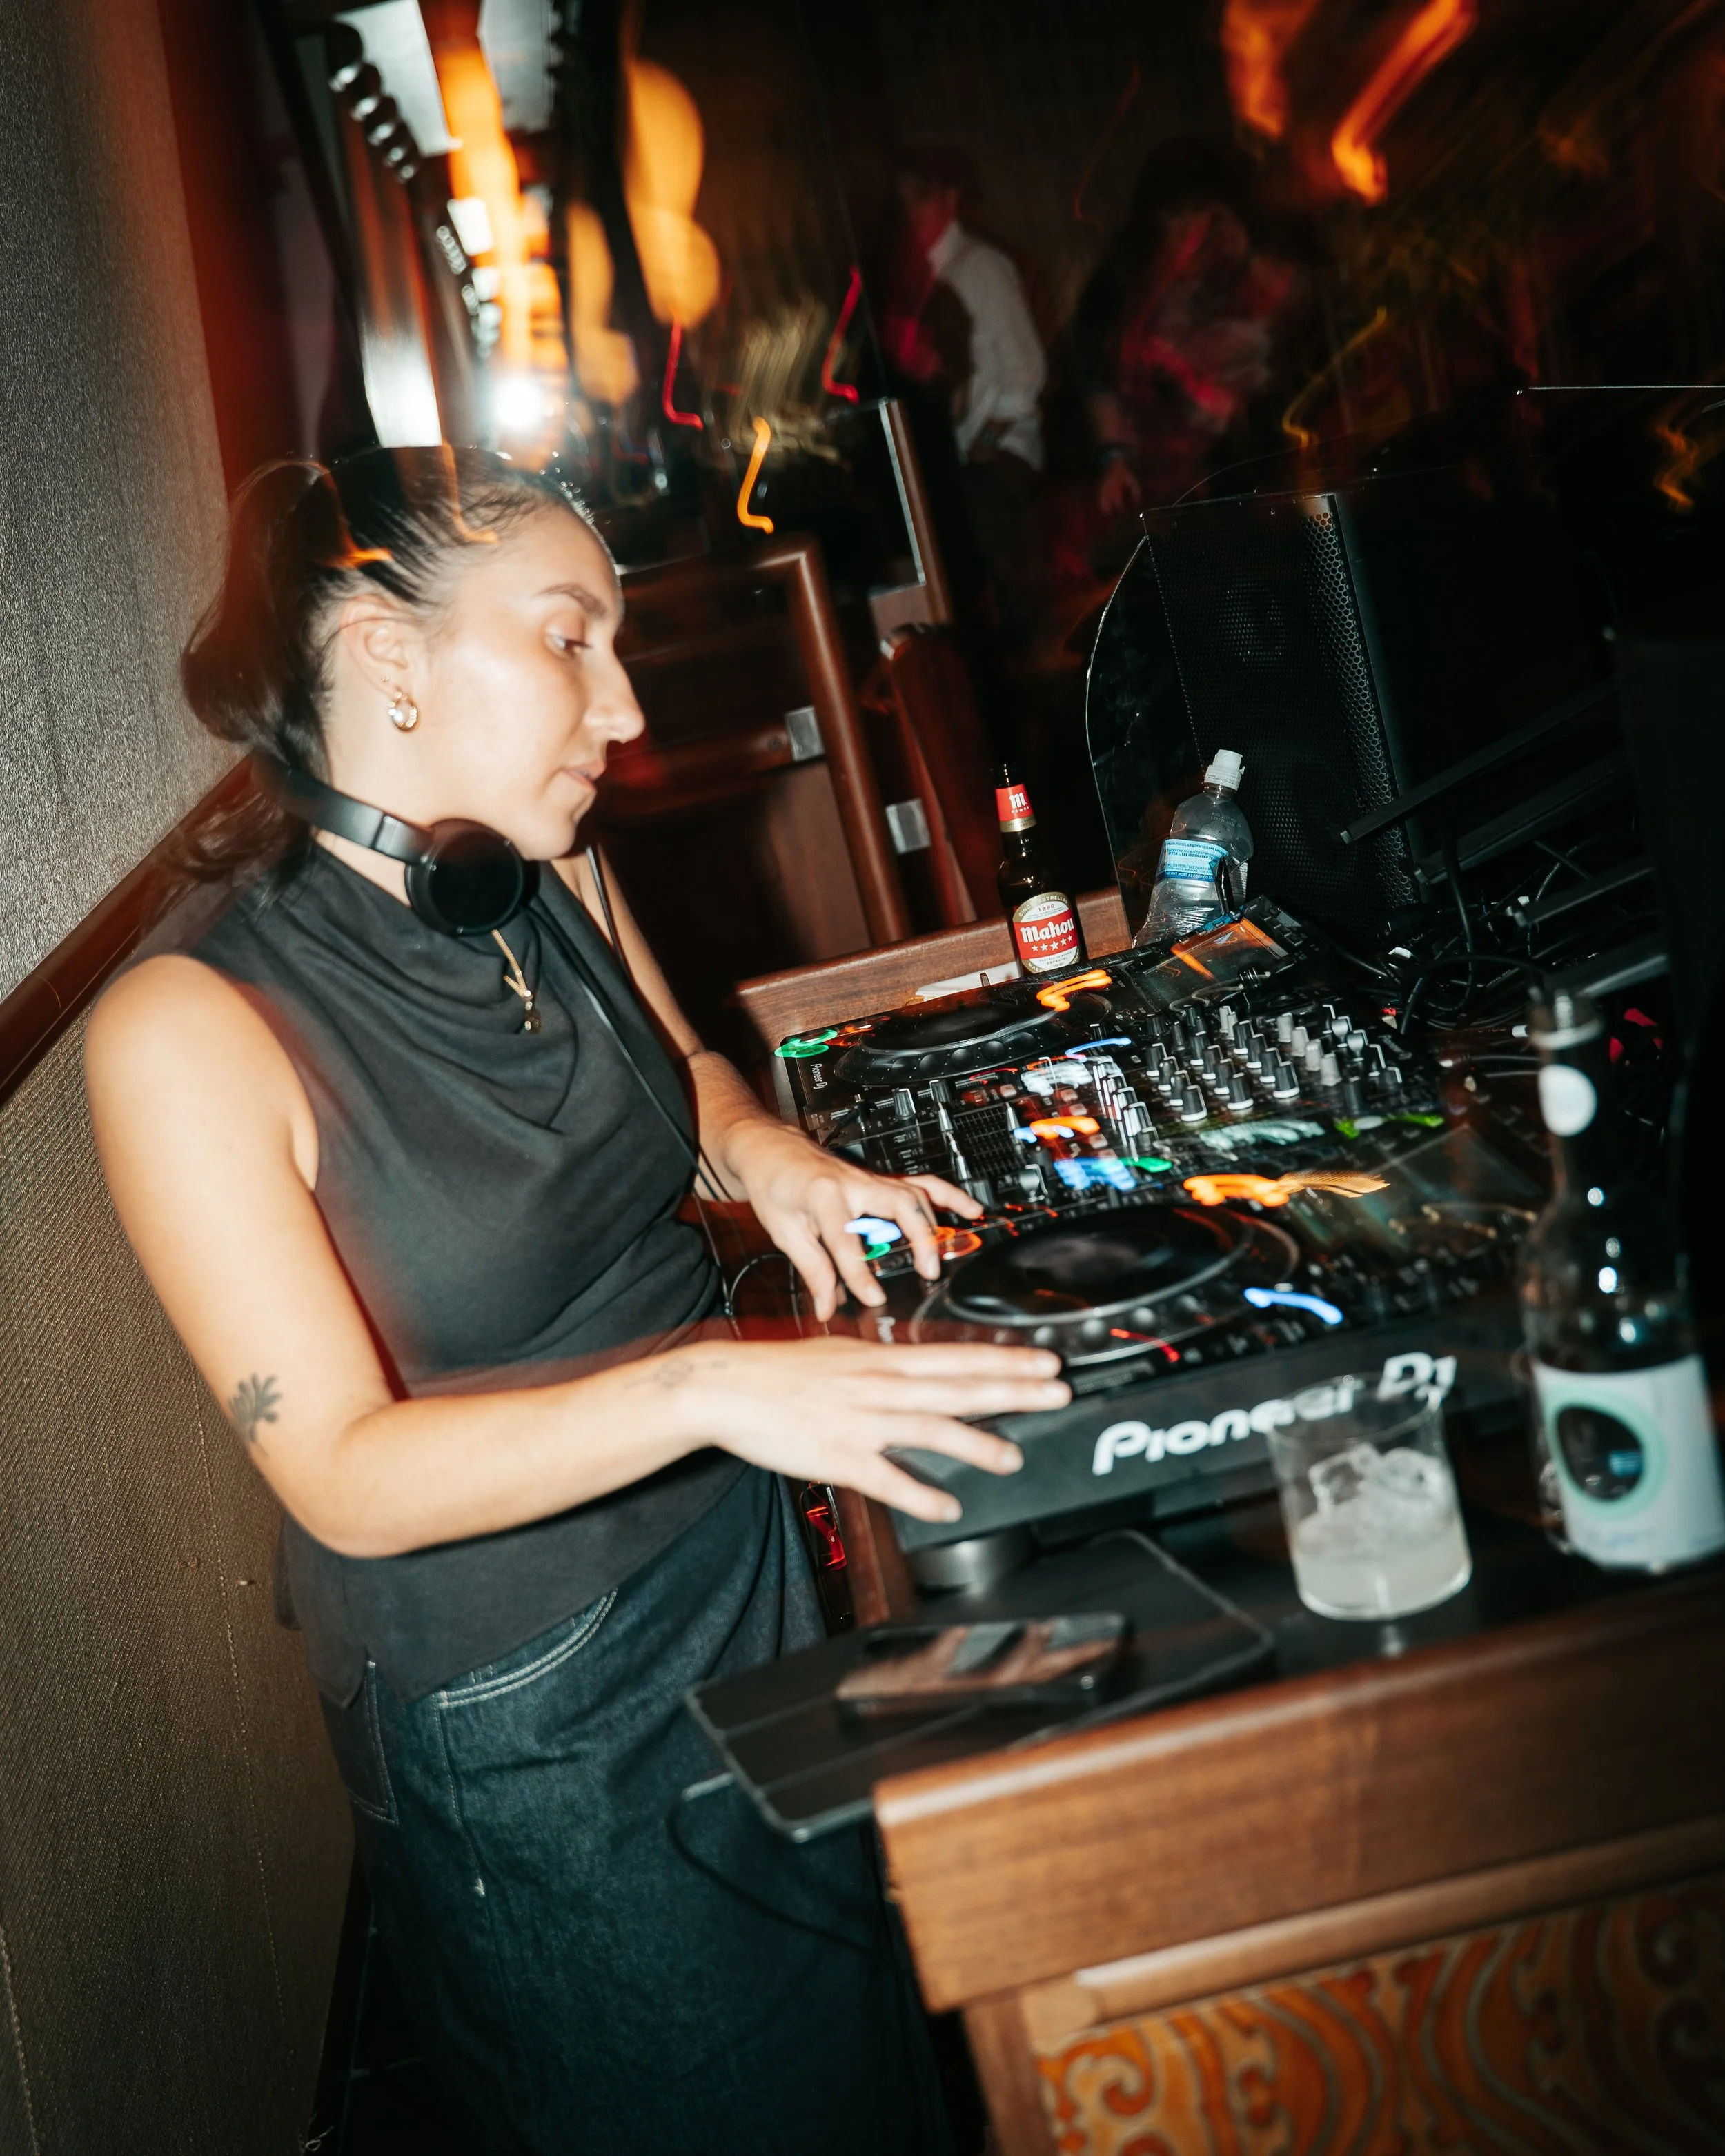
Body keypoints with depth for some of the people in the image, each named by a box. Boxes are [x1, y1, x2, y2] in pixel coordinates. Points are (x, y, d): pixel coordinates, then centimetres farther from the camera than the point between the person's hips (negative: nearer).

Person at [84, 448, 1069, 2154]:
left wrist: (753, 1144, -5)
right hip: (529, 1735, -6)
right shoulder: (190, 1034, -23)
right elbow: (346, 1474, -25)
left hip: (759, 1576, 6)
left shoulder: (564, 893, -3)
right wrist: (707, 1386, -36)